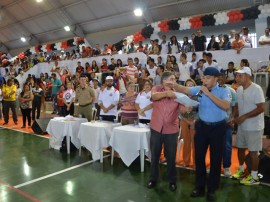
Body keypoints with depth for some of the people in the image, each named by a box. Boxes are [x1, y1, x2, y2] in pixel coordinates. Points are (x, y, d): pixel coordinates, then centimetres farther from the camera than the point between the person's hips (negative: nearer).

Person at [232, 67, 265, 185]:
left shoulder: (256, 89, -17)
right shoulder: (239, 89, 4)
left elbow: (261, 108, -21)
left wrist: (244, 117, -21)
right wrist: (235, 117, -5)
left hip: (254, 127, -7)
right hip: (242, 126, 7)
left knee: (252, 152, 4)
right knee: (240, 148, 17)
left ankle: (254, 177, 20)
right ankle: (241, 170, 37)